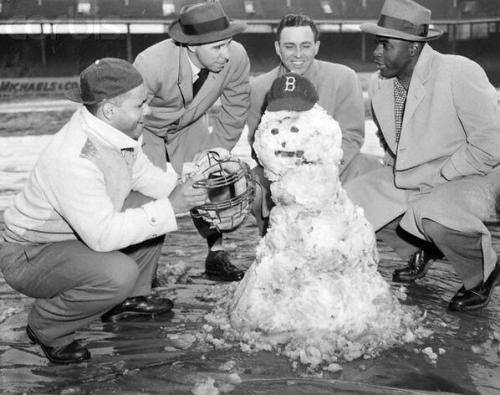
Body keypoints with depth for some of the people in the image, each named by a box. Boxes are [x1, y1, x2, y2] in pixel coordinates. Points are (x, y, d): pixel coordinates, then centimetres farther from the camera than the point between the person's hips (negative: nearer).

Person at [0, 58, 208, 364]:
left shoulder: (116, 131, -8)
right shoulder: (73, 160, -35)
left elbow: (144, 175, 8)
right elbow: (103, 235, -34)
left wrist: (188, 184, -9)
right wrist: (169, 207, -30)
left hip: (79, 236, 9)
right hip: (30, 255, -9)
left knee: (154, 210, 6)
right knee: (119, 273, -32)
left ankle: (128, 299, 18)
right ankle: (47, 327, -5)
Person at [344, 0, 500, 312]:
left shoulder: (460, 74, -22)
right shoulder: (379, 85, -1)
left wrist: (433, 176, -22)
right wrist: (395, 179, -1)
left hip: (473, 175, -7)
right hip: (410, 178, 7)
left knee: (432, 213, -37)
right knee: (352, 197, -4)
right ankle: (421, 251, 18)